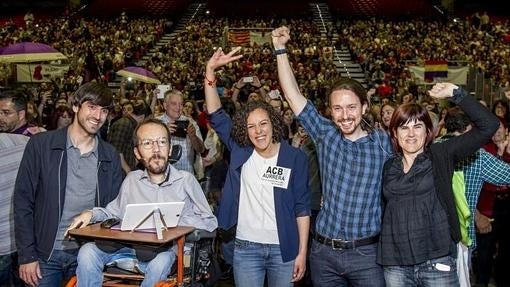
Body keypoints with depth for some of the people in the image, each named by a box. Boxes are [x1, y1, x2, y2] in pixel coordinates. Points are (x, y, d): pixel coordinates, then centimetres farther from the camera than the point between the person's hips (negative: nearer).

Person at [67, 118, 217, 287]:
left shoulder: (186, 180, 3)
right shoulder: (132, 180, 14)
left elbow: (210, 222, 2)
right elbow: (113, 212, 25)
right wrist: (92, 214, 5)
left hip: (168, 248, -3)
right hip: (128, 246, 3)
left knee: (160, 261, -37)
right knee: (88, 252, -23)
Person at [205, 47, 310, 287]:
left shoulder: (295, 158, -6)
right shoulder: (240, 151, -1)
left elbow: (302, 207, -4)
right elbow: (215, 114, -6)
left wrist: (302, 252, -6)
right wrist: (210, 71, -18)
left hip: (284, 248, -1)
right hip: (245, 248, 1)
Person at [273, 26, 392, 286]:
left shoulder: (383, 142, -2)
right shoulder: (325, 134, 1)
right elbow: (293, 94, -1)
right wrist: (280, 49, -5)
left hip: (367, 253, -2)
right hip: (324, 251, 2)